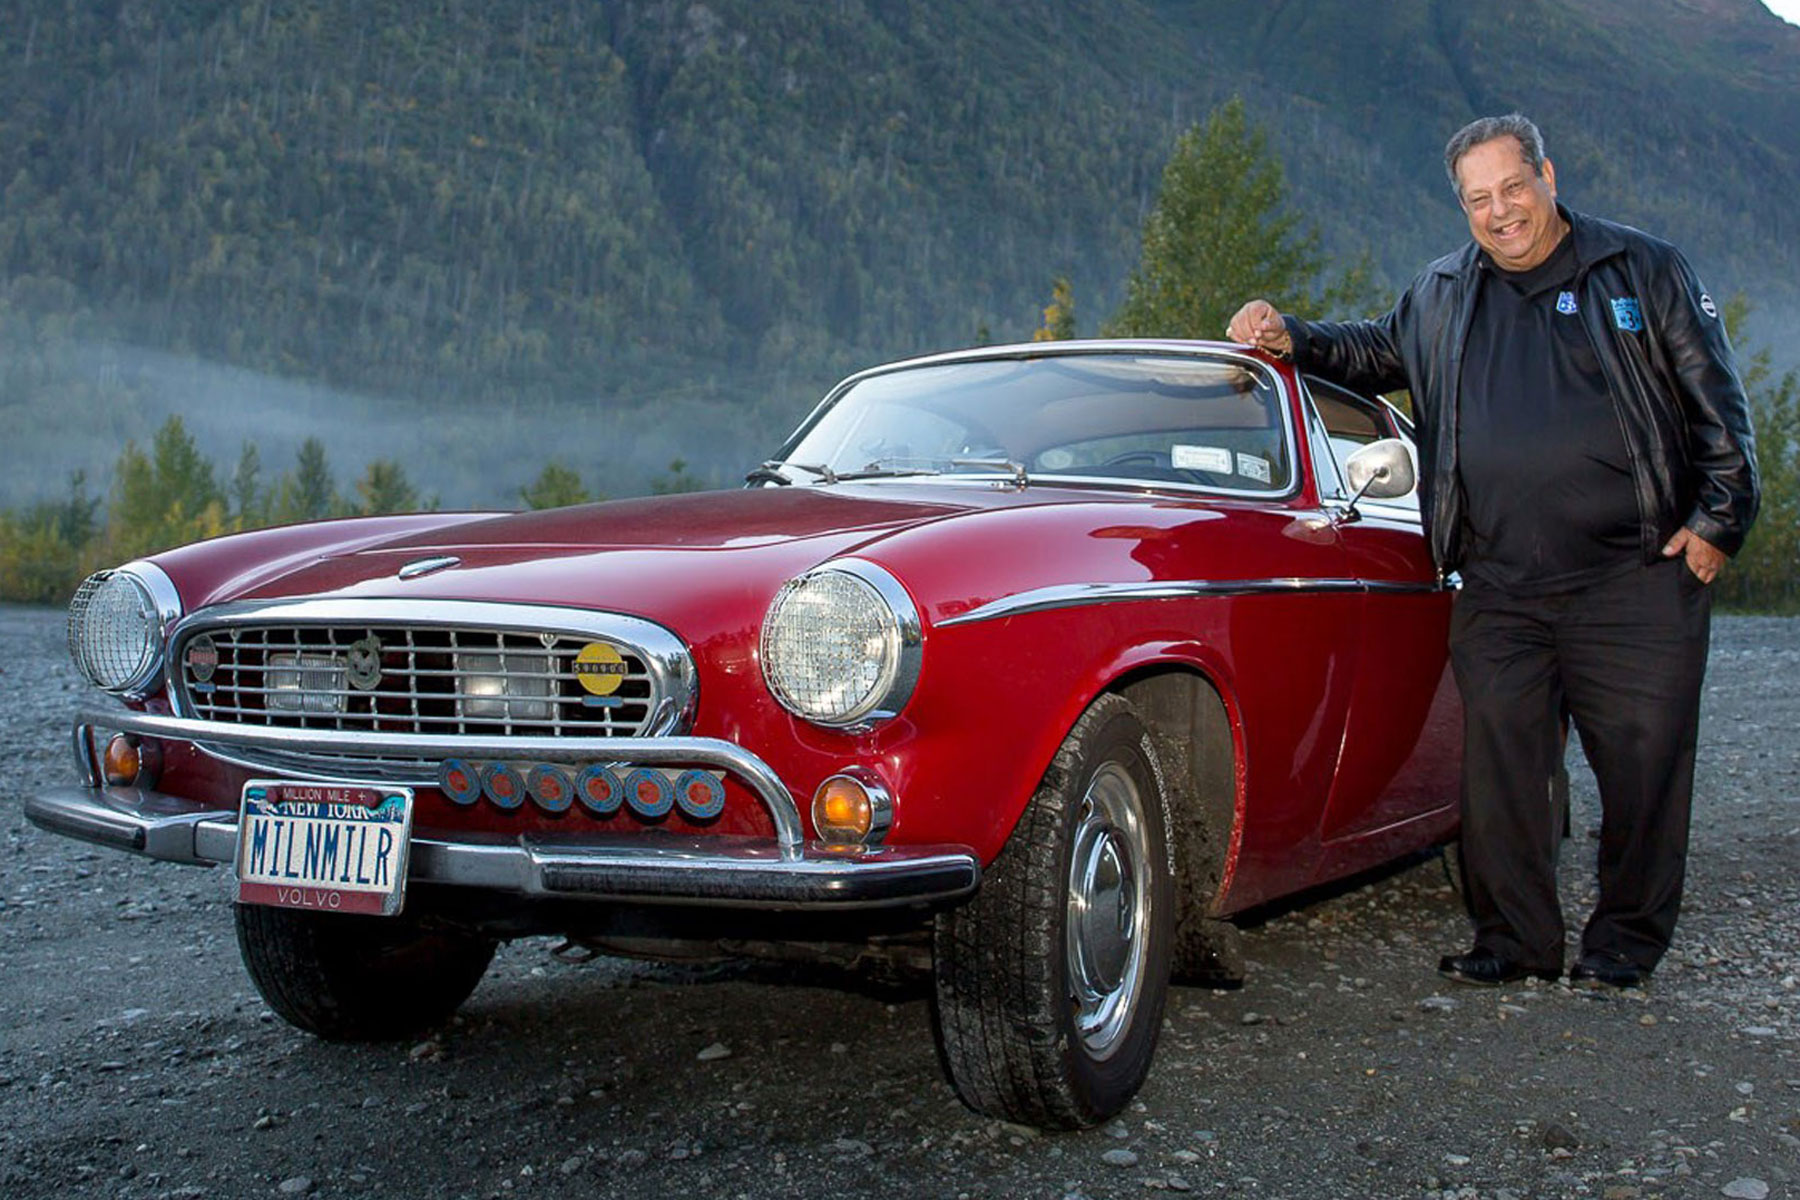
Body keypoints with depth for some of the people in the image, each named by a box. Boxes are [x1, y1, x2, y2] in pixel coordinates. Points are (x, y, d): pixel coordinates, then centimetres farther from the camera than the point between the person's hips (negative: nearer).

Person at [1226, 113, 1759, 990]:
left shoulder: (1644, 271, 4)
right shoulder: (1440, 295, 13)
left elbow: (1718, 405, 4)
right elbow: (1372, 354, 30)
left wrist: (1718, 520, -4)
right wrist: (1290, 339, 12)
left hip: (1637, 575, -3)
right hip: (1497, 588, 3)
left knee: (1642, 758, 1)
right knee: (1497, 762, 1)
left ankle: (1626, 942, 15)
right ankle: (1515, 938, 14)